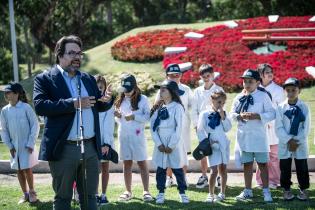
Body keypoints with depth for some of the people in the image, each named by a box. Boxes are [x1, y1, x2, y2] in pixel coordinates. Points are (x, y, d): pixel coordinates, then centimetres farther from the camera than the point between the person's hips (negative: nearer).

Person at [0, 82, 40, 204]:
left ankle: (32, 192, 16)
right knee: (19, 171, 8)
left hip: (27, 145, -4)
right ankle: (25, 194, 19)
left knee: (27, 170, -3)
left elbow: (35, 125, -7)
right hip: (14, 146, 4)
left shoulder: (26, 107, -10)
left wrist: (31, 144, -10)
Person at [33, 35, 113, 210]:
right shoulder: (45, 79, -4)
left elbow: (99, 106, 15)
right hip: (64, 149, -5)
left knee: (90, 196, 12)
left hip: (91, 147, 5)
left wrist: (107, 99, -10)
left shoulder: (88, 79, 13)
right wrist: (73, 103, -24)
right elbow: (40, 106, -18)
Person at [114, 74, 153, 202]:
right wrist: (117, 116, -4)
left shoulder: (142, 99, -3)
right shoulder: (120, 100, 11)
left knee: (142, 162, 0)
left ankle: (146, 191, 2)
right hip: (123, 135, 4)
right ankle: (128, 191, 14)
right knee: (127, 163, 8)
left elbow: (148, 117, -8)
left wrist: (134, 116, -17)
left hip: (137, 135, -4)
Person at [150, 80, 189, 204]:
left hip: (174, 143, -4)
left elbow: (179, 128, -11)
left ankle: (182, 192, 12)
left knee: (178, 169, 2)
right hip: (160, 144, 4)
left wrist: (171, 146, -14)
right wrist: (159, 144, -8)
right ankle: (161, 192, 15)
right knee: (160, 168, 6)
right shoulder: (158, 108, 9)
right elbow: (153, 126, 4)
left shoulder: (177, 107, -6)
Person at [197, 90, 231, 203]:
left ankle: (222, 193, 19)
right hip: (213, 145, -4)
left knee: (223, 169, 8)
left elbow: (228, 128, 0)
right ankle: (211, 194, -1)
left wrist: (223, 117, -9)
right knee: (214, 170, -11)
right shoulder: (204, 114, -3)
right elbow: (200, 130, -4)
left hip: (223, 144, 4)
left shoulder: (223, 114, 9)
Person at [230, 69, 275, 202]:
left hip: (258, 135, -4)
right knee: (247, 164, 11)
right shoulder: (238, 98, 8)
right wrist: (239, 116, -11)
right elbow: (232, 113, 10)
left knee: (262, 163, 2)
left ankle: (266, 191, 8)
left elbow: (271, 114, -7)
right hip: (243, 135, 4)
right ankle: (248, 191, 20)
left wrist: (257, 116, -19)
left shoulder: (263, 96, -5)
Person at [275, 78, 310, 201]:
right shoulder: (281, 108, -2)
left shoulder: (304, 107, -2)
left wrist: (297, 142, -12)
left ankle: (303, 189, 19)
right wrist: (289, 140, -14)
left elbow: (306, 128, -5)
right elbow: (278, 128, -5)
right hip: (284, 144, 0)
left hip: (300, 144, 0)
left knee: (302, 168, 6)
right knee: (285, 168, 7)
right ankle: (286, 189, 20)